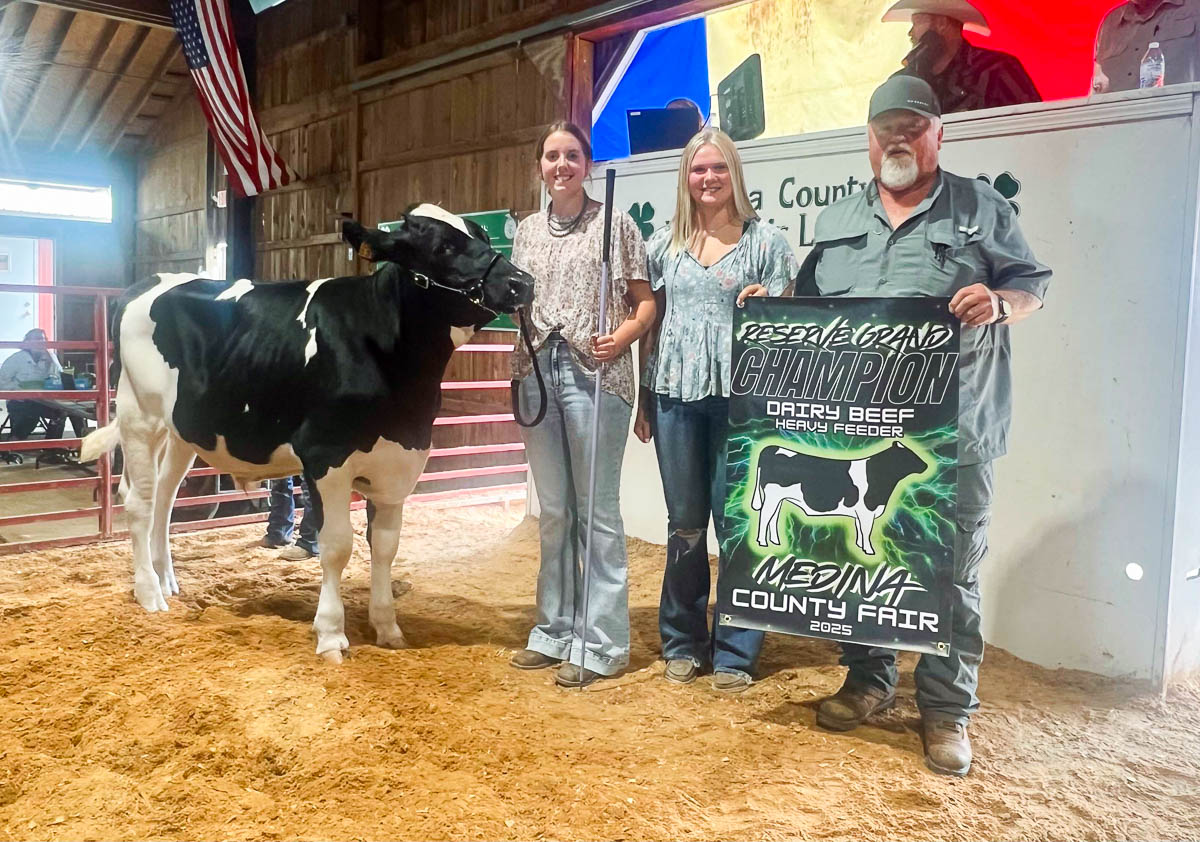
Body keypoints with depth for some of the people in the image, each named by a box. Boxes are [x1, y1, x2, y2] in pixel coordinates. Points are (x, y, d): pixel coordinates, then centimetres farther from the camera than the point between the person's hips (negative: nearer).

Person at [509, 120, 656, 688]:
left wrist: (621, 337, -16)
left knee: (596, 512, -2)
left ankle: (602, 645, 7)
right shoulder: (526, 231, 16)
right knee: (553, 511, 11)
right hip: (537, 371, 5)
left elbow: (646, 301, 0)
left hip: (595, 374, -5)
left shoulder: (614, 222, 2)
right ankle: (555, 632, 23)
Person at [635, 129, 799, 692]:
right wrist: (644, 400, 10)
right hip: (675, 393, 3)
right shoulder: (665, 243, 12)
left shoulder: (765, 241, 3)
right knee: (684, 524, 9)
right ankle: (683, 643, 22)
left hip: (738, 394, -2)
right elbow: (650, 321, 12)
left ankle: (734, 651, 14)